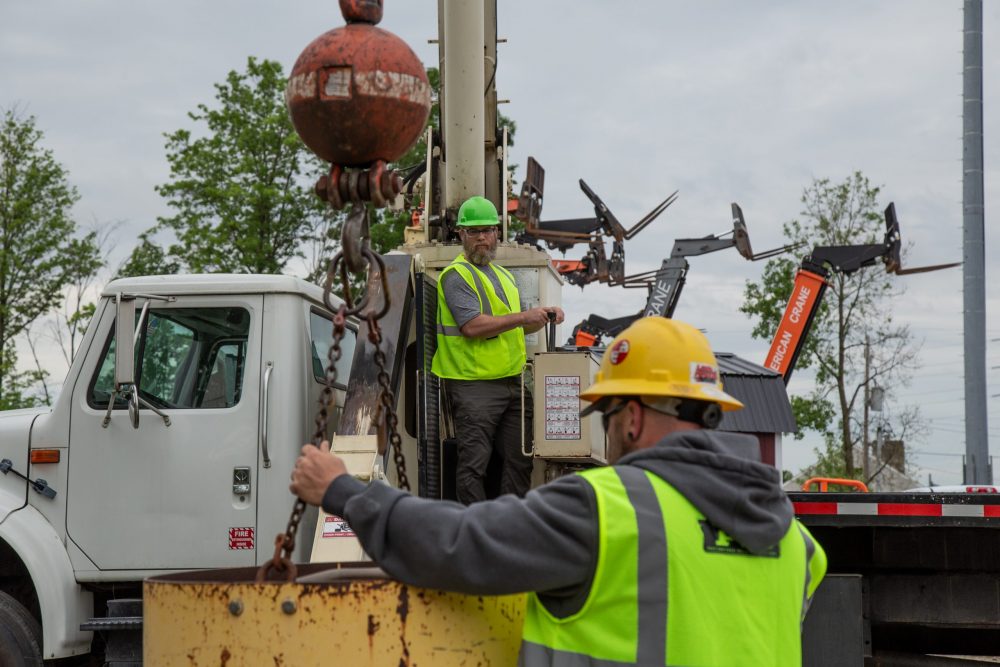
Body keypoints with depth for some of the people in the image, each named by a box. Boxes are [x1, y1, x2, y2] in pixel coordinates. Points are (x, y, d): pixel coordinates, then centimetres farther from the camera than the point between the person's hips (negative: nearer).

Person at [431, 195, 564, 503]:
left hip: (512, 382, 8)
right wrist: (524, 316, -18)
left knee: (520, 459, 10)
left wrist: (544, 316, 9)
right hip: (474, 386, -8)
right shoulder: (456, 275, -8)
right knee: (474, 464, -5)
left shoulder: (504, 275, 20)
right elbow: (472, 326, -20)